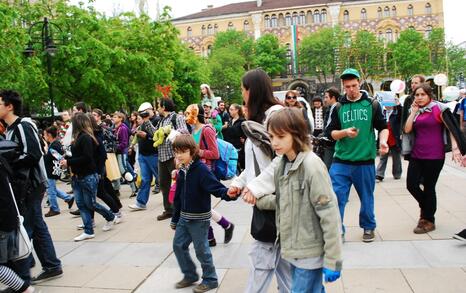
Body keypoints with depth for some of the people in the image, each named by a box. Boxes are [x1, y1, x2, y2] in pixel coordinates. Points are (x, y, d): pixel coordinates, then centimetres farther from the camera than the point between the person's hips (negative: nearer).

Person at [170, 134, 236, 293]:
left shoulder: (201, 169, -19)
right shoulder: (182, 171, 5)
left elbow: (216, 187, -28)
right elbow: (178, 197, 11)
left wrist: (228, 193, -50)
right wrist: (175, 218, 16)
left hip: (199, 218, -8)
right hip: (184, 217, 8)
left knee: (201, 250, 4)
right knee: (178, 245, 14)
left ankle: (210, 280, 24)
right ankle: (190, 275, 32)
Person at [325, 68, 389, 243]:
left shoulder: (372, 104, 2)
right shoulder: (338, 107, 4)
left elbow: (383, 127, 7)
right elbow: (330, 133, 3)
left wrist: (383, 141, -14)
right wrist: (345, 132, -16)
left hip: (365, 160, 0)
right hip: (341, 161, 0)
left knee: (367, 197, 14)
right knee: (336, 195, -6)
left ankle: (368, 227, 35)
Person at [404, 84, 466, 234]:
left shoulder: (438, 109, -6)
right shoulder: (415, 111, 11)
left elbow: (452, 129, -9)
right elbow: (407, 130, -1)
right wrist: (414, 112, -2)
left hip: (434, 156, -5)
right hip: (416, 155, 5)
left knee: (429, 188, 3)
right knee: (411, 184, 2)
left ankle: (429, 221, 20)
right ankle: (426, 208, 32)